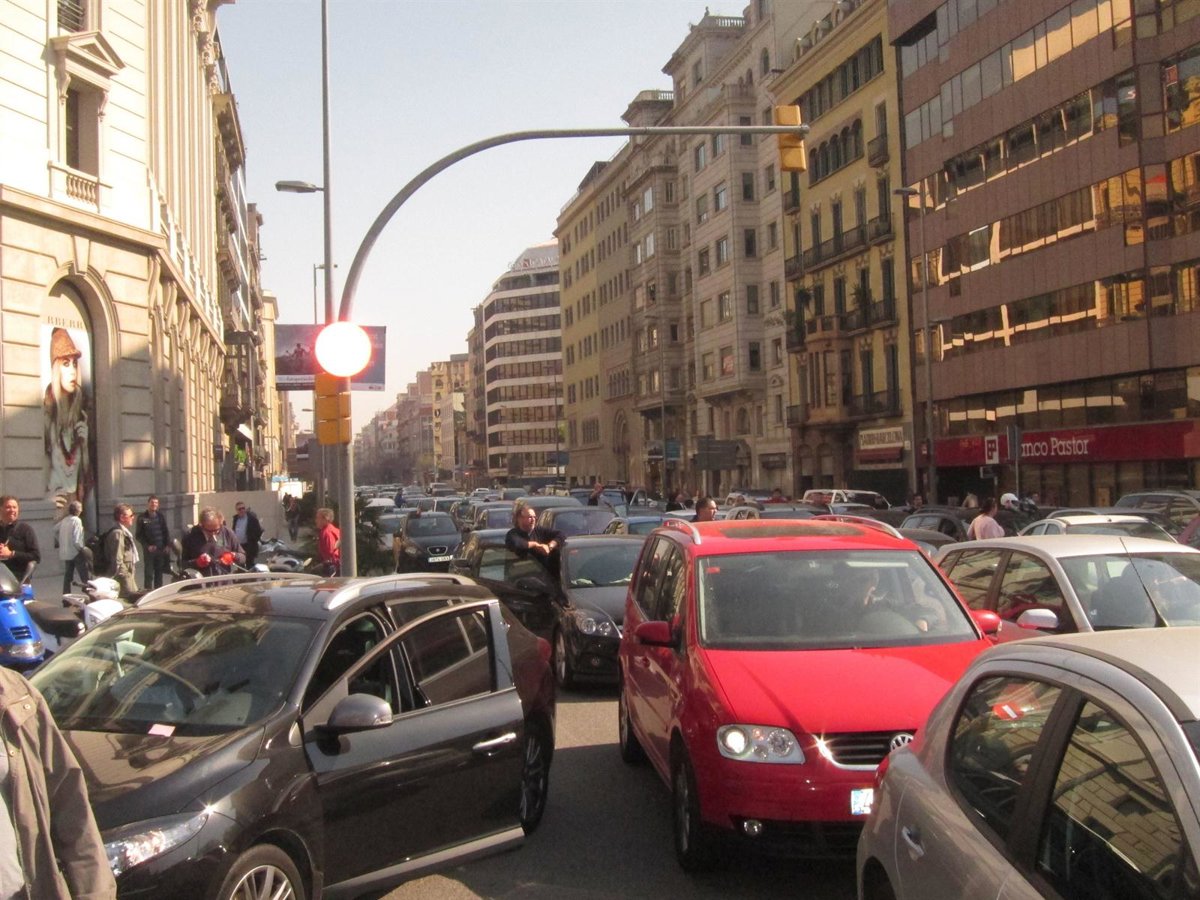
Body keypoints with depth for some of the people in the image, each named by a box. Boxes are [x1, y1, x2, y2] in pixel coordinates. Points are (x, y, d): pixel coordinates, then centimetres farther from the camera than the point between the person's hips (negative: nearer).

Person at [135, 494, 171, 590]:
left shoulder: (161, 517, 9)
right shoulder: (142, 518, 0)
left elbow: (166, 532, 11)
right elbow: (138, 535, 1)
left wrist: (168, 545, 0)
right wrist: (147, 546, -9)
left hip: (161, 549, 3)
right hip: (149, 550, -3)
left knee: (159, 572, 8)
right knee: (149, 572, -4)